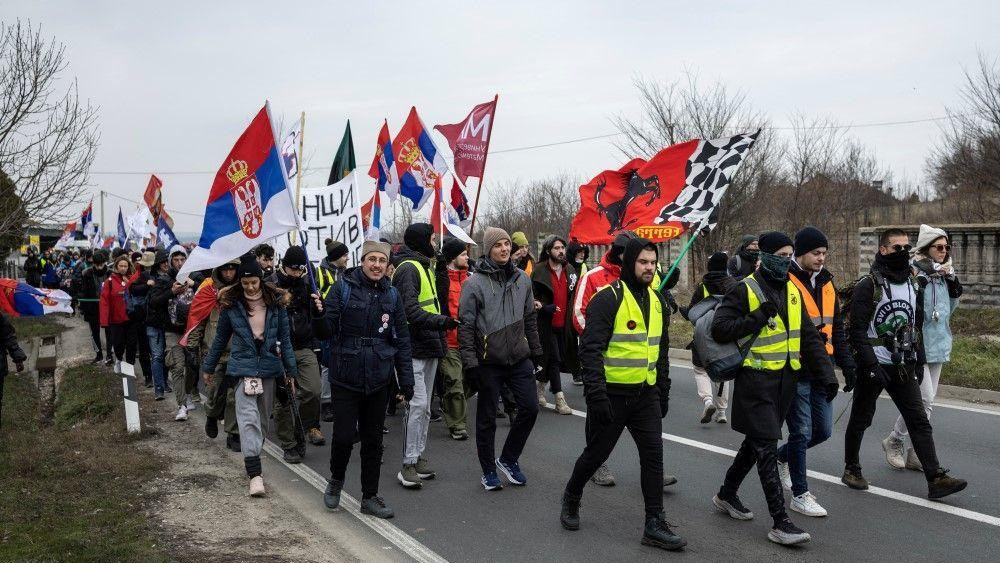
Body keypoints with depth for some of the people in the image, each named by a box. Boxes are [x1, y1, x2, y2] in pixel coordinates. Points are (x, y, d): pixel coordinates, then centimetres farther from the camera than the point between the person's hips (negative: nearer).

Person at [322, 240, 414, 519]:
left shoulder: (392, 294, 6)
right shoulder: (343, 288, -5)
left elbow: (402, 339, 9)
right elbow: (327, 328, -8)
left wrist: (406, 380, 7)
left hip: (378, 380, 4)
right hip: (346, 378, -3)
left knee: (373, 440, 11)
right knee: (344, 436, -3)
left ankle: (370, 496, 24)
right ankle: (336, 480, 27)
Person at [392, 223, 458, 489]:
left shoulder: (425, 267, 18)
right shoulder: (408, 269, -13)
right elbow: (410, 310, -24)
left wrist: (440, 337, 20)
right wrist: (440, 321, -33)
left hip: (429, 346, 10)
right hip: (414, 347, -10)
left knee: (424, 406, 14)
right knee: (417, 403, -13)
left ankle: (418, 456, 22)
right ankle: (409, 464, -9)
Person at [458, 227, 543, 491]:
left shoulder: (522, 278, 5)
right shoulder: (475, 283, -11)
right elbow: (466, 325, -11)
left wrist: (536, 350, 14)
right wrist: (470, 361, -14)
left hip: (519, 358, 5)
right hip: (489, 362, -4)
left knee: (530, 407, 2)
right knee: (487, 418, 6)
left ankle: (509, 459, 22)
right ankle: (488, 471, 22)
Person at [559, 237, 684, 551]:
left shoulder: (657, 302, 10)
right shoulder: (608, 299, -14)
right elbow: (591, 349, -18)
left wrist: (663, 392, 18)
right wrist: (596, 394, -23)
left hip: (646, 395, 6)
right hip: (613, 394, -5)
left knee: (653, 454, -1)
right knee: (597, 452, 8)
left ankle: (655, 525, 6)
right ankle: (571, 498, 35)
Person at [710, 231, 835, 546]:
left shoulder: (792, 291, 12)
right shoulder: (745, 290, -9)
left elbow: (809, 337, 14)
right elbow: (719, 329, -14)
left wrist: (826, 373, 6)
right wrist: (758, 317, -21)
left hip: (786, 378, 7)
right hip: (756, 378, -7)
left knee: (757, 441, 17)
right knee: (767, 447, -8)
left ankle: (727, 494, 35)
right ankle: (780, 523, -6)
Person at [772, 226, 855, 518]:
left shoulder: (826, 283, 12)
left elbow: (837, 327, 19)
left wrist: (846, 363, 15)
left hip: (822, 371, 7)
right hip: (795, 373, -7)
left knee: (823, 430, 13)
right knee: (802, 432, -1)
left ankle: (782, 457, 39)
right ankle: (800, 495, 12)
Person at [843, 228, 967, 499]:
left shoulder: (913, 285, 11)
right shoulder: (868, 285, -10)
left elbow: (917, 327, 19)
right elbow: (857, 330, -14)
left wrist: (919, 360, 11)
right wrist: (871, 365, -20)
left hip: (903, 367, 5)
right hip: (873, 366, -5)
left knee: (919, 421, -2)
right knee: (860, 420, 8)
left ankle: (936, 479, -3)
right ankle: (851, 469, 24)